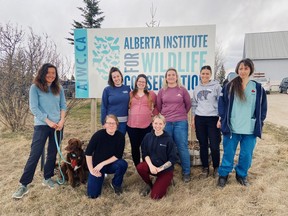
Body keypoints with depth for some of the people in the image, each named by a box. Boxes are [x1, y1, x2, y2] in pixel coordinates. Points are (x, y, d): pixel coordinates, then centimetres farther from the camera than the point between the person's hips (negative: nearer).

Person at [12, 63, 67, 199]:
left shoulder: (59, 88, 7)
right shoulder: (35, 87, -4)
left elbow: (63, 105, 8)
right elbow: (33, 108, -9)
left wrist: (62, 120, -7)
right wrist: (48, 121, -13)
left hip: (58, 125, 4)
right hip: (42, 125, -4)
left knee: (52, 153, 11)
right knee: (35, 154, -5)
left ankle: (47, 178, 26)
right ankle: (24, 185, 6)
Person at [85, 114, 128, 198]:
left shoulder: (120, 136, -16)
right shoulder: (99, 135, -21)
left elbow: (118, 155, -15)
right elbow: (88, 153, -14)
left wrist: (102, 164, -21)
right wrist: (91, 170, -16)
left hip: (111, 164, 1)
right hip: (97, 164, -1)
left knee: (123, 164, -32)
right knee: (93, 194, -9)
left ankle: (116, 184, -1)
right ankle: (101, 176, 22)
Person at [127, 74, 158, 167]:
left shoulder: (151, 94, 8)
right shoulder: (131, 94, 10)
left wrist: (154, 113, 4)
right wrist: (130, 115, 3)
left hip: (146, 125, -1)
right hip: (132, 125, 2)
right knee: (134, 147, 9)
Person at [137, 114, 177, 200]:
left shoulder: (168, 139, -14)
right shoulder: (148, 137, -5)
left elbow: (173, 159, -11)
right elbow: (145, 153, -3)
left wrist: (160, 168, -20)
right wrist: (151, 165, -21)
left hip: (165, 169, -3)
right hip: (152, 165, 3)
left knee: (155, 196, -13)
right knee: (140, 167, -30)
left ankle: (167, 180, 17)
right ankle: (149, 185, 2)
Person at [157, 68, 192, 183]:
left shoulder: (182, 90, 2)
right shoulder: (162, 91, 5)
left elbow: (188, 104, 11)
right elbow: (158, 106, 14)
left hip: (181, 122, -1)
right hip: (166, 122, 2)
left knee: (182, 147, 1)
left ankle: (186, 173, 15)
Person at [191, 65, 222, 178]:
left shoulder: (216, 86, -2)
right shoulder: (197, 88, 11)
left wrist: (220, 119, -10)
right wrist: (193, 119, 9)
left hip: (213, 119, -3)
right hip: (199, 119, 4)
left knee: (214, 145, -3)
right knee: (203, 145, 10)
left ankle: (216, 167, 20)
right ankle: (205, 167, 24)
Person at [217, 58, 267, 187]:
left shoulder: (258, 88, 4)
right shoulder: (229, 87, 1)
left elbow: (262, 108, 9)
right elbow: (222, 104, 2)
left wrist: (259, 123, 3)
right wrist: (224, 120, -4)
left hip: (250, 129, 2)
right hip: (231, 128, -1)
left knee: (246, 155, 10)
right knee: (228, 153, 7)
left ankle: (242, 175, 33)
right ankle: (223, 175, 25)